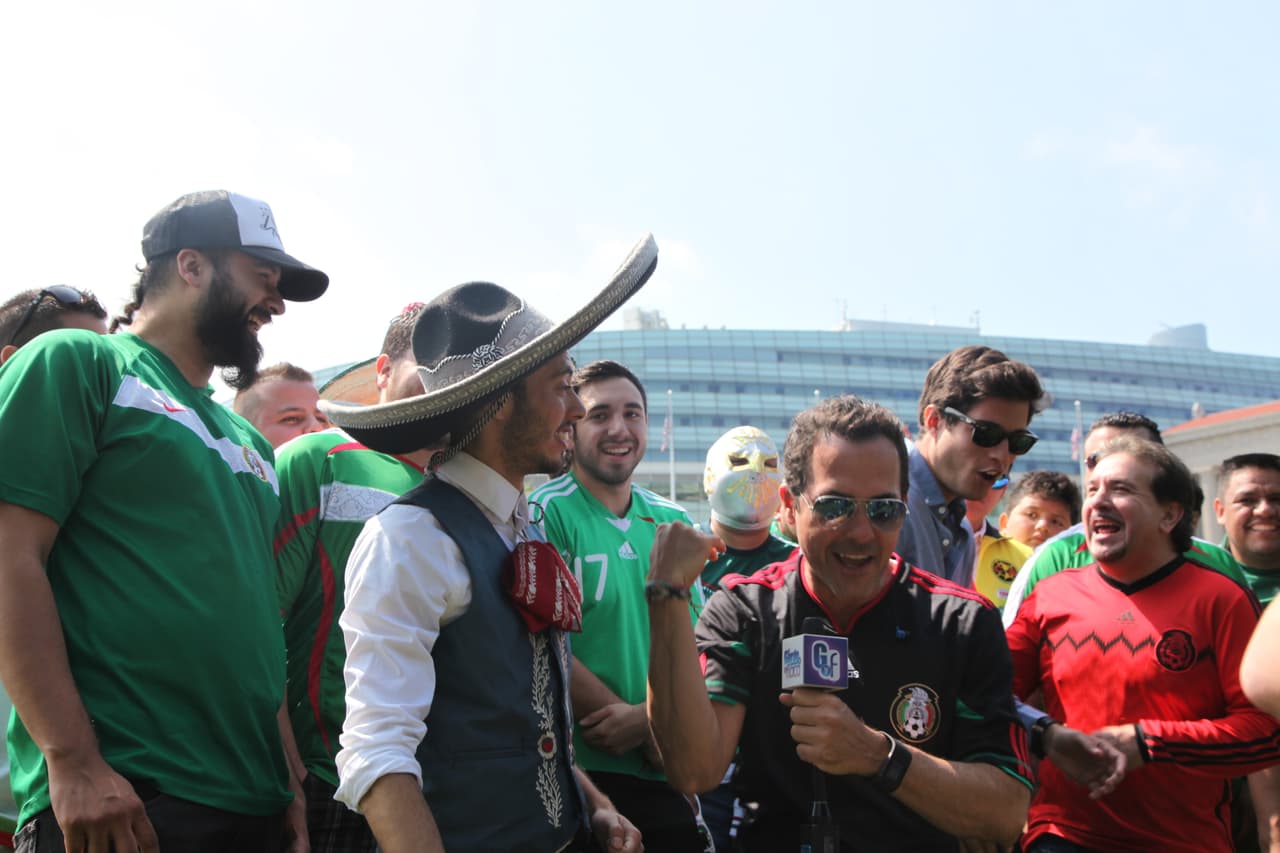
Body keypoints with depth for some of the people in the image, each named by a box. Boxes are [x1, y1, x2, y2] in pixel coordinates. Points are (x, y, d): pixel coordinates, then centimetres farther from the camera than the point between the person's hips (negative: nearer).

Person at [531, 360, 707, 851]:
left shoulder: (673, 521, 9)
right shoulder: (547, 514, -9)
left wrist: (645, 716, -12)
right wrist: (653, 736, -12)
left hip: (666, 778, 5)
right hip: (578, 771, -5)